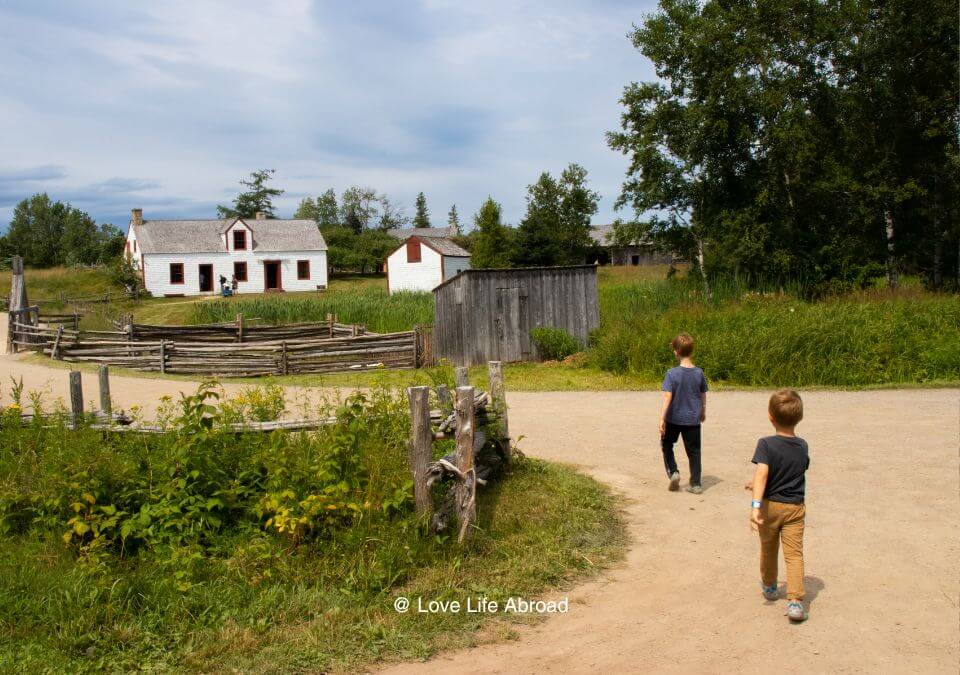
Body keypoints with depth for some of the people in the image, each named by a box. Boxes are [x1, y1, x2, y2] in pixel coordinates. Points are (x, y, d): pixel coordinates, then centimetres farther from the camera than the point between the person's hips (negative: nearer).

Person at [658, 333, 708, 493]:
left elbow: (667, 397, -21)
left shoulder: (672, 373, -15)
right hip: (693, 419, 3)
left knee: (666, 444, 20)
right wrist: (703, 412, 26)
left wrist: (662, 419, -21)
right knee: (693, 450, 10)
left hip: (674, 418, -3)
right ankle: (695, 484, 13)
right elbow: (703, 396, 9)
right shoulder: (699, 373, -3)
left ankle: (673, 471, 6)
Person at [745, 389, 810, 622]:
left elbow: (762, 473, -30)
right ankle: (795, 600, -12)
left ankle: (769, 587, 40)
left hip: (770, 505, -2)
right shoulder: (803, 446, -1)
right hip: (795, 507, 2)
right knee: (794, 553, 1)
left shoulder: (766, 444, -17)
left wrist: (756, 504, -37)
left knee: (768, 549, 19)